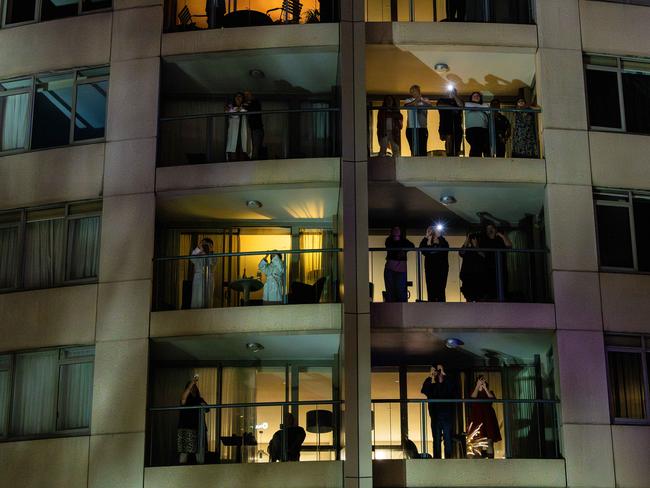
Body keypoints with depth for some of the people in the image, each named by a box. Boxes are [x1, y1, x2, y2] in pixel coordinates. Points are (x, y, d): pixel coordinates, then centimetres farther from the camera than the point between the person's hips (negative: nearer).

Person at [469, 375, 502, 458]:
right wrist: (478, 386, -4)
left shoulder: (489, 392, 18)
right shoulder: (474, 392, 15)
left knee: (490, 442, -7)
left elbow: (492, 398, -5)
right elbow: (473, 397, -9)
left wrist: (485, 388, -4)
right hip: (477, 417, -1)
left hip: (488, 417, 1)